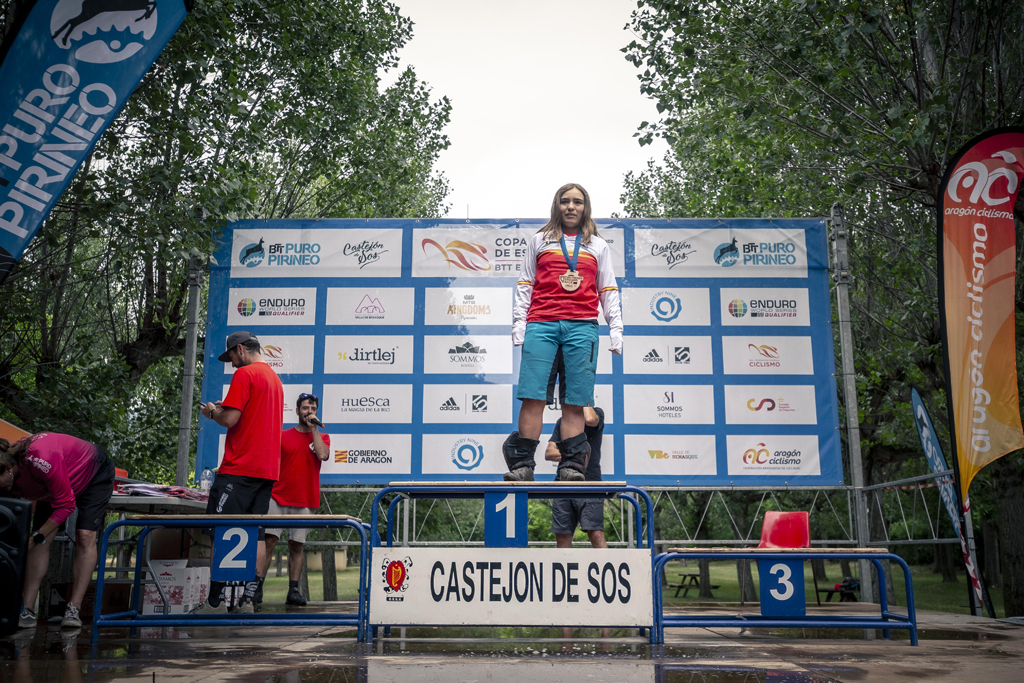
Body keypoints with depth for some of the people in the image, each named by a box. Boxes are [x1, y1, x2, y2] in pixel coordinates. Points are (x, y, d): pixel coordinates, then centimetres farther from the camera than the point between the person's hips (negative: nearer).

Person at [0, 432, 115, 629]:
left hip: (95, 472, -6)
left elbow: (65, 504, -32)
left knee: (85, 537, -19)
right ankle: (27, 611, -9)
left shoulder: (40, 459, -43)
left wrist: (37, 536, -30)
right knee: (42, 542, -9)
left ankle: (73, 610, -20)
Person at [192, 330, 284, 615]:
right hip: (267, 470, 8)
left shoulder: (244, 374, -7)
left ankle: (215, 601, 0)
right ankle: (247, 602, 5)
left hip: (239, 469, -8)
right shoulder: (275, 378, 20)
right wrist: (226, 409, 22)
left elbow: (229, 419, -14)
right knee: (255, 535, 5)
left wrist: (213, 412, 6)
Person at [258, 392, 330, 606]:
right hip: (278, 497, 0)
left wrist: (313, 428, -6)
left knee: (296, 546, 1)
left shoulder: (322, 437, 11)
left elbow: (322, 455, -11)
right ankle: (257, 586, -6)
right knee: (269, 539, -10)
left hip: (305, 501, 0)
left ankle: (293, 591, 5)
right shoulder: (283, 436, 10)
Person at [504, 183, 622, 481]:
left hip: (582, 326, 0)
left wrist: (616, 329, 6)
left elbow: (608, 291, 16)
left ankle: (571, 465, -2)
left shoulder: (598, 246, 20)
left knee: (575, 400, -4)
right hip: (541, 325, 0)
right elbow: (524, 286, 15)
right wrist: (519, 324, 5)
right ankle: (523, 464, -6)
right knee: (533, 395, -9)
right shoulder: (539, 241, 18)